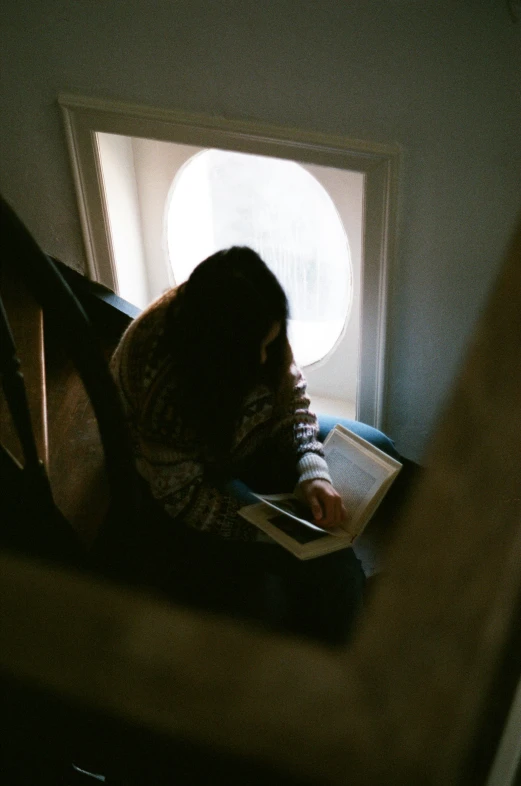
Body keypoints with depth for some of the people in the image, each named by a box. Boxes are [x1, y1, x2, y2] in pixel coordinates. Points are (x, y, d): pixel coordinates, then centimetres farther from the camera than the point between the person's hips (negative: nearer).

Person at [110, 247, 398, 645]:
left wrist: (313, 471, -22)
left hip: (250, 443, 7)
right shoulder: (157, 377, -35)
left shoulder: (257, 331, -19)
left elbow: (292, 395, -5)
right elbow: (184, 496, -27)